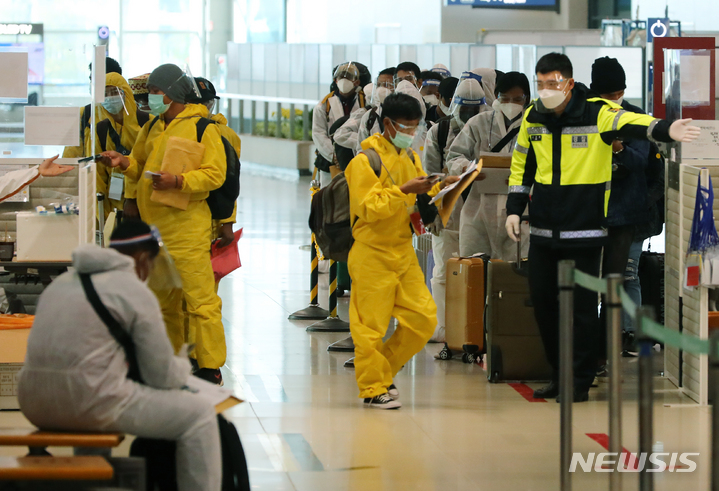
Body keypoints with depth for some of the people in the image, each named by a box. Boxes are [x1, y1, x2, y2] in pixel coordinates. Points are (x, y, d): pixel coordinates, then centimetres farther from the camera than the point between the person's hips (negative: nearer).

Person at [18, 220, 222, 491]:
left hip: (35, 404, 8)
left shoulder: (61, 283, 21)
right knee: (199, 413, 6)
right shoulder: (136, 292, -1)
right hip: (89, 402, -8)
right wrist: (182, 365, 24)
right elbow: (162, 377, 0)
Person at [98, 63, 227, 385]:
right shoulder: (152, 128, 16)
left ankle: (210, 367, -5)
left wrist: (177, 182, -22)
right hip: (153, 225, 8)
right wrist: (125, 163, 2)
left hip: (187, 225, -8)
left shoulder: (201, 127, -5)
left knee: (199, 297, -9)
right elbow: (141, 169, 23)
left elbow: (215, 174, -11)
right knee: (162, 299, 13)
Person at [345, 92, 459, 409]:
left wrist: (438, 189, 3)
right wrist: (404, 191, -26)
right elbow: (368, 207, -19)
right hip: (372, 255, -7)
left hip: (404, 252, 7)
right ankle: (373, 388, 8)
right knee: (371, 324, -2)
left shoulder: (411, 158, 14)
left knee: (423, 318, 2)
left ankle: (383, 369, 17)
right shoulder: (366, 160, -11)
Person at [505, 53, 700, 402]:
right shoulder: (533, 118, 6)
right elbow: (522, 164, 20)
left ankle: (581, 381, 9)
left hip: (584, 232, -5)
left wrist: (665, 130, -50)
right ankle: (560, 375, 23)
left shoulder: (596, 114, -10)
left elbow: (630, 123, -30)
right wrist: (514, 209, 12)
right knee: (543, 301, 9)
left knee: (581, 305, -2)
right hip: (543, 230, 5)